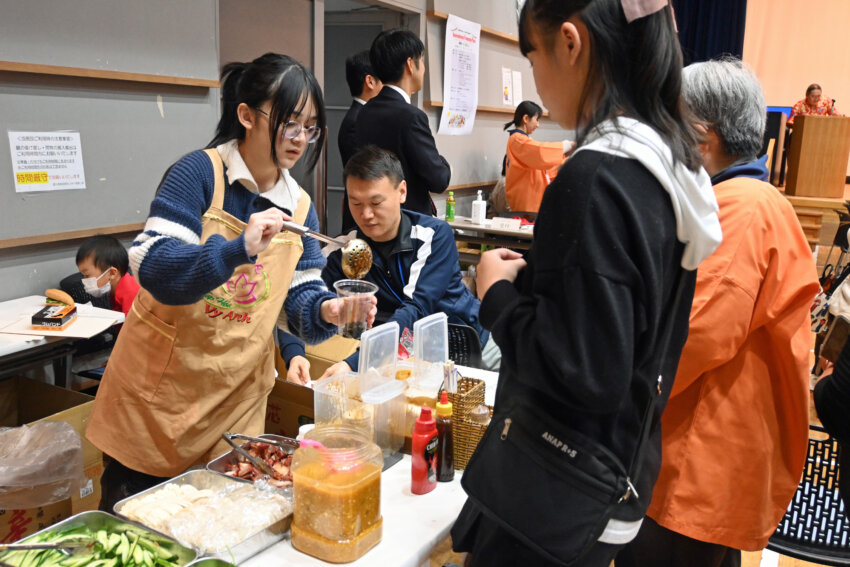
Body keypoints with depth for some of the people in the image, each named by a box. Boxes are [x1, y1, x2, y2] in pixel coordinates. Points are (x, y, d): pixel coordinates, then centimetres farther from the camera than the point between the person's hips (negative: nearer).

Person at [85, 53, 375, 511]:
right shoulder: (200, 173, -14)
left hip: (236, 398, 4)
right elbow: (152, 267, -22)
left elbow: (298, 297, 3)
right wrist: (238, 249, -36)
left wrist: (326, 310, -20)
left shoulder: (299, 206, 1)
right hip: (159, 391, -4)